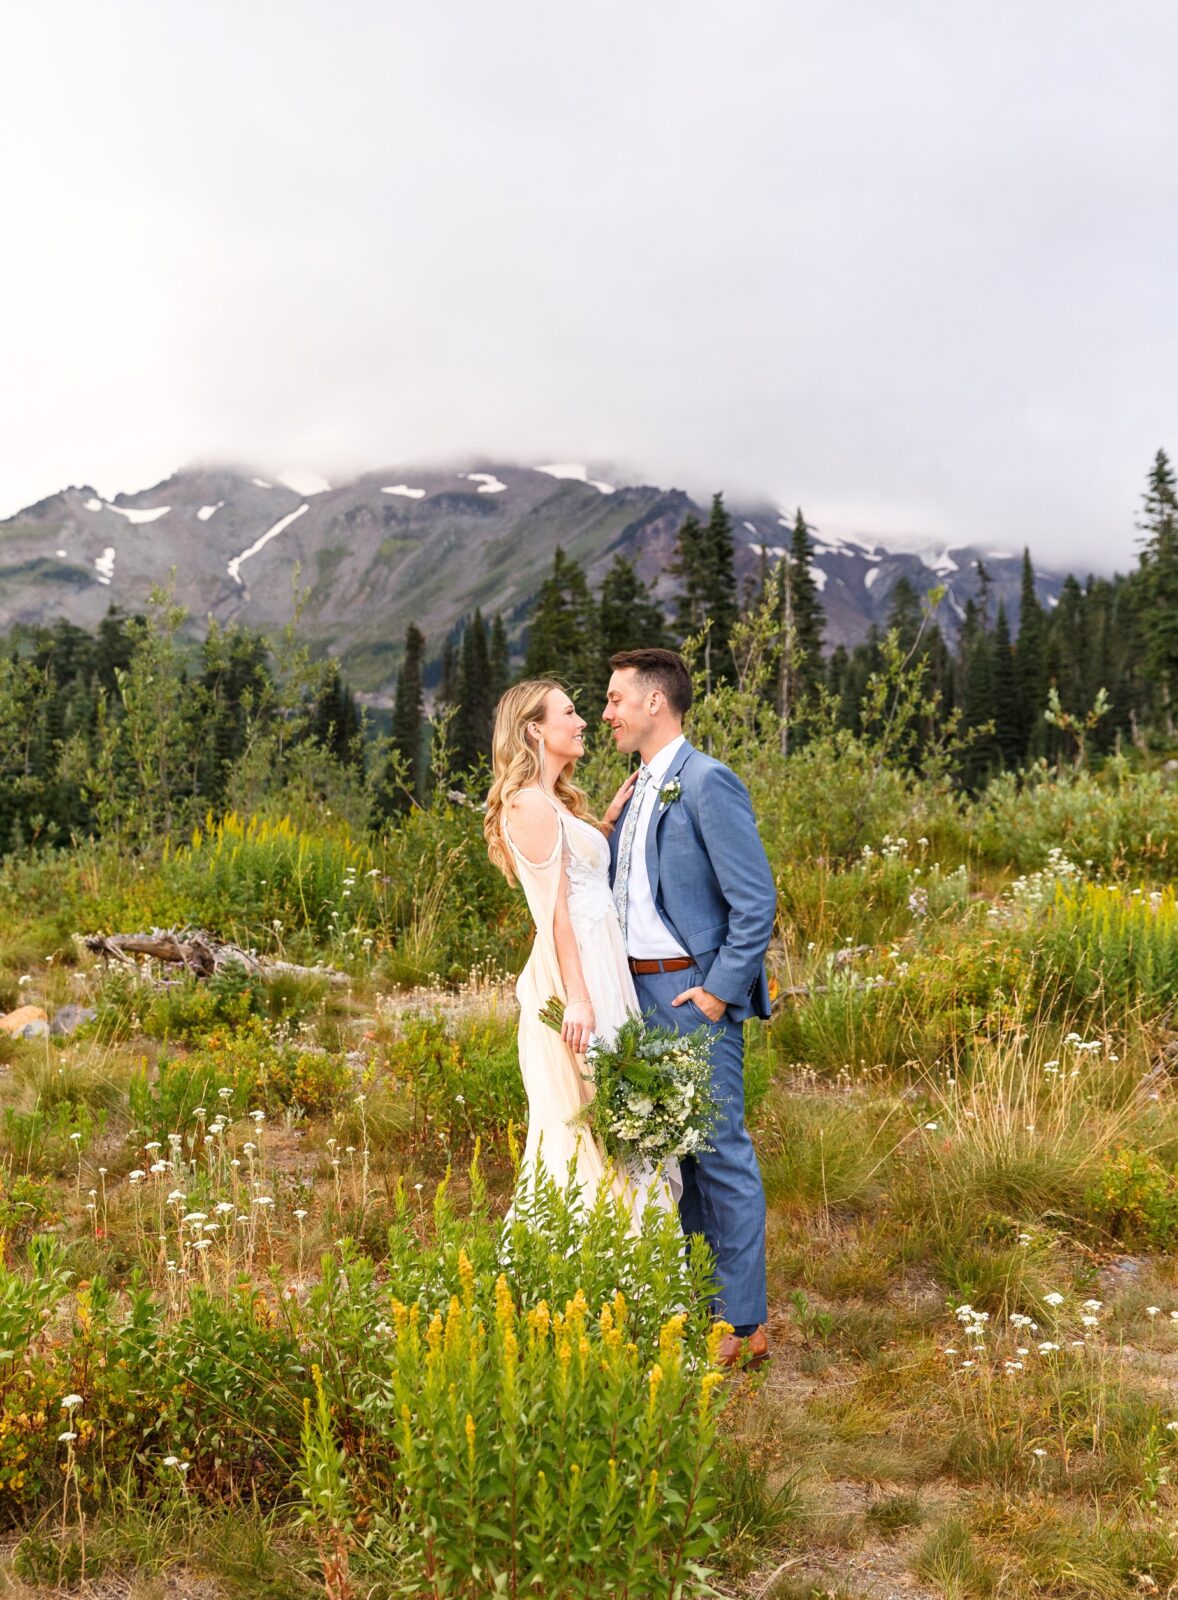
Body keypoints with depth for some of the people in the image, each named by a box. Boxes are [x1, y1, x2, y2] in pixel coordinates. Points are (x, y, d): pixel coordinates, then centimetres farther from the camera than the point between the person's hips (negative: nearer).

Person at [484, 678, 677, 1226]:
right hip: (576, 974, -10)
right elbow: (555, 909, -18)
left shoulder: (555, 803, 17)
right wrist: (578, 998, -21)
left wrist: (610, 820, 14)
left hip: (597, 969, 10)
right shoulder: (532, 804, -13)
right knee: (588, 1122, -5)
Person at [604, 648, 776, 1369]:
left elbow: (756, 901, -17)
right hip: (640, 991, 9)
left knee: (720, 1152, -2)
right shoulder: (637, 791, 15)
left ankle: (741, 1324, 8)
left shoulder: (707, 783, -13)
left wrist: (718, 993, -16)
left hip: (694, 993, -9)